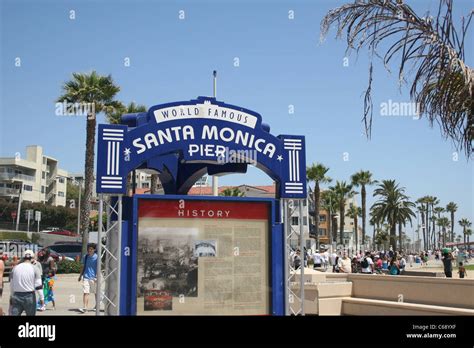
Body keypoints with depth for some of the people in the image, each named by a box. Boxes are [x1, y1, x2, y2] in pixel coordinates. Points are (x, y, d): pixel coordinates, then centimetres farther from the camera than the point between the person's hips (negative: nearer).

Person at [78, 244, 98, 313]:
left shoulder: (96, 257, -6)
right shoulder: (85, 257, 7)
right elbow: (83, 266, 17)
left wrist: (97, 277, -16)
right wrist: (80, 275, 17)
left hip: (93, 278, -2)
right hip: (86, 277, 3)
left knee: (96, 293, 12)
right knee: (85, 292, -7)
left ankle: (97, 305, 30)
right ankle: (85, 308, -11)